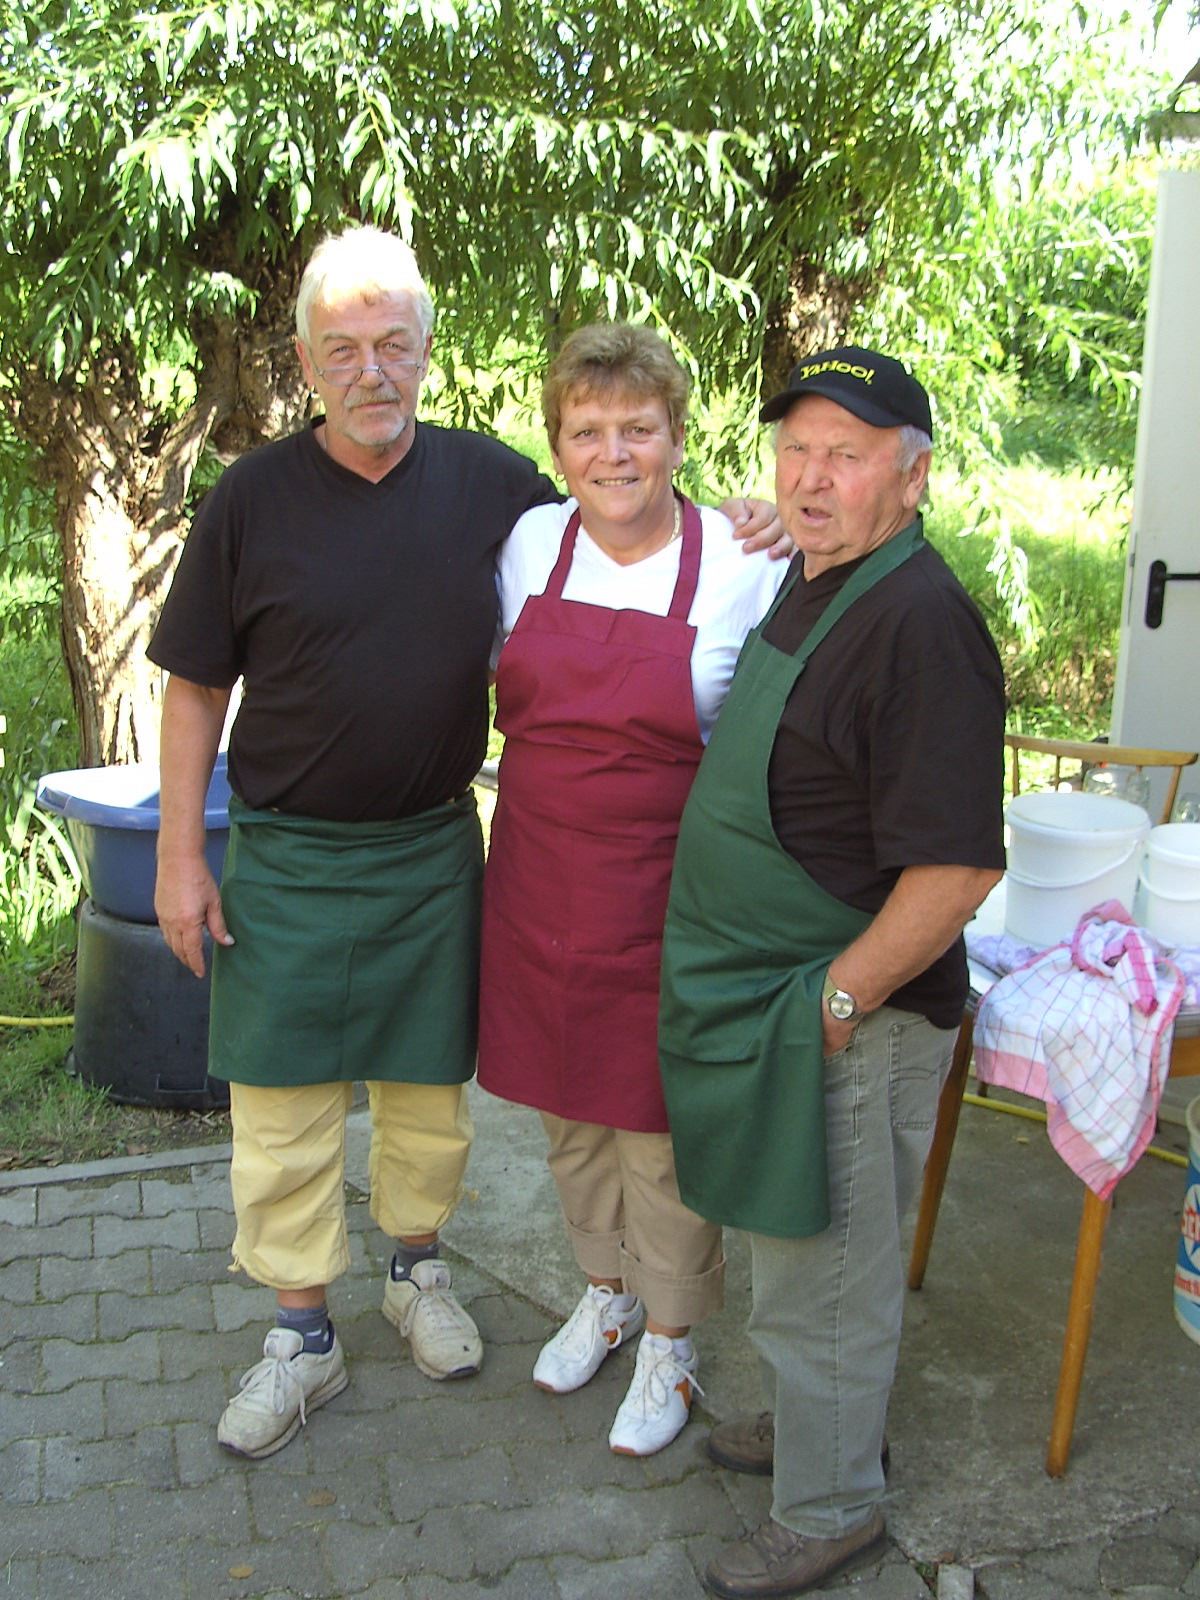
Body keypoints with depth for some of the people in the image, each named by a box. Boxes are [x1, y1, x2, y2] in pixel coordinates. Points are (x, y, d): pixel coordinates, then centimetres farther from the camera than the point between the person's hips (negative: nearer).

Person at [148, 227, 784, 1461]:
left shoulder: (493, 483, -2)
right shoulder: (252, 500, -7)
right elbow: (196, 688, -1)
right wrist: (181, 854, -5)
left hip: (434, 850, 2)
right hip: (287, 860, -1)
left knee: (429, 1082, 15)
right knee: (284, 1103, 5)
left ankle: (419, 1272, 39)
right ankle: (301, 1337, 23)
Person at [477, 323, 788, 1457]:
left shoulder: (744, 565, -9)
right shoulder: (530, 543, 1)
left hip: (665, 899, -4)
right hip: (539, 887, 5)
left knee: (660, 1124, 8)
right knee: (568, 1108, 19)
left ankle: (670, 1342, 31)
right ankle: (605, 1290, 45)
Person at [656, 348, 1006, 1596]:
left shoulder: (919, 623, -23)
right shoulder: (809, 582, 7)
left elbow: (957, 869, -26)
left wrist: (836, 1001, -20)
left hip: (847, 1015, -9)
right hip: (775, 990, 9)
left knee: (820, 1274, 8)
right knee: (802, 1250, 25)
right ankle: (813, 1419, 46)